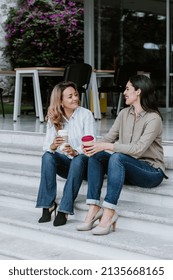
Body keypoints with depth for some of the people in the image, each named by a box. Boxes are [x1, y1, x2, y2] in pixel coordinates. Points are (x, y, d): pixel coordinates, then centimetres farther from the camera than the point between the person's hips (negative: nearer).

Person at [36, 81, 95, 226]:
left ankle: (65, 209, -37)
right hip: (65, 163, 3)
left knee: (78, 160, -37)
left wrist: (75, 152, -37)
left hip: (83, 161, -3)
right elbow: (47, 145, -5)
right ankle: (48, 204, -25)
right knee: (47, 156, -28)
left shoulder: (86, 114, -6)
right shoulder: (53, 118, 3)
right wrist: (53, 146, -31)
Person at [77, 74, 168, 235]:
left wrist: (107, 146, -30)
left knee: (117, 157, -35)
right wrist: (94, 146, -19)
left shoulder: (153, 118, -14)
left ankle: (108, 213, -38)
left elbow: (138, 149, -26)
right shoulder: (124, 114, 9)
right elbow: (109, 137, 2)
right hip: (128, 169, 7)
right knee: (95, 155, -17)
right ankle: (94, 209, -25)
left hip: (151, 171, -7)